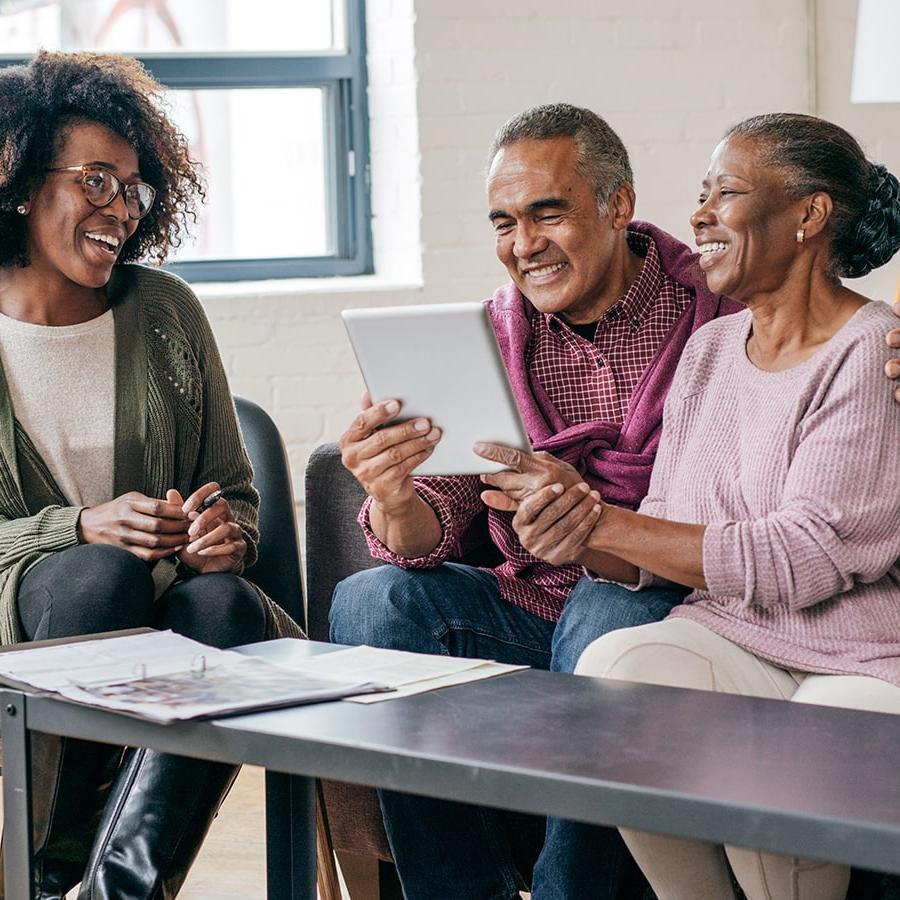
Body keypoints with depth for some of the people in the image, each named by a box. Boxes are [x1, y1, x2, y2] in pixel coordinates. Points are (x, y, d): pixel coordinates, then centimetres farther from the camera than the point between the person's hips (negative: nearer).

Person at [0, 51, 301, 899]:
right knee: (107, 576, -35)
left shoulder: (164, 312, 9)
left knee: (225, 603, -32)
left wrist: (227, 531, -11)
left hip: (169, 603, 2)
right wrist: (81, 529, -19)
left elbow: (234, 489, 14)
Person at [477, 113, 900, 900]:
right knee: (611, 668, -24)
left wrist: (602, 519, -19)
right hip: (731, 645, 6)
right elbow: (663, 553, 10)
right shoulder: (709, 349, 12)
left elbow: (805, 557, -19)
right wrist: (583, 542, -14)